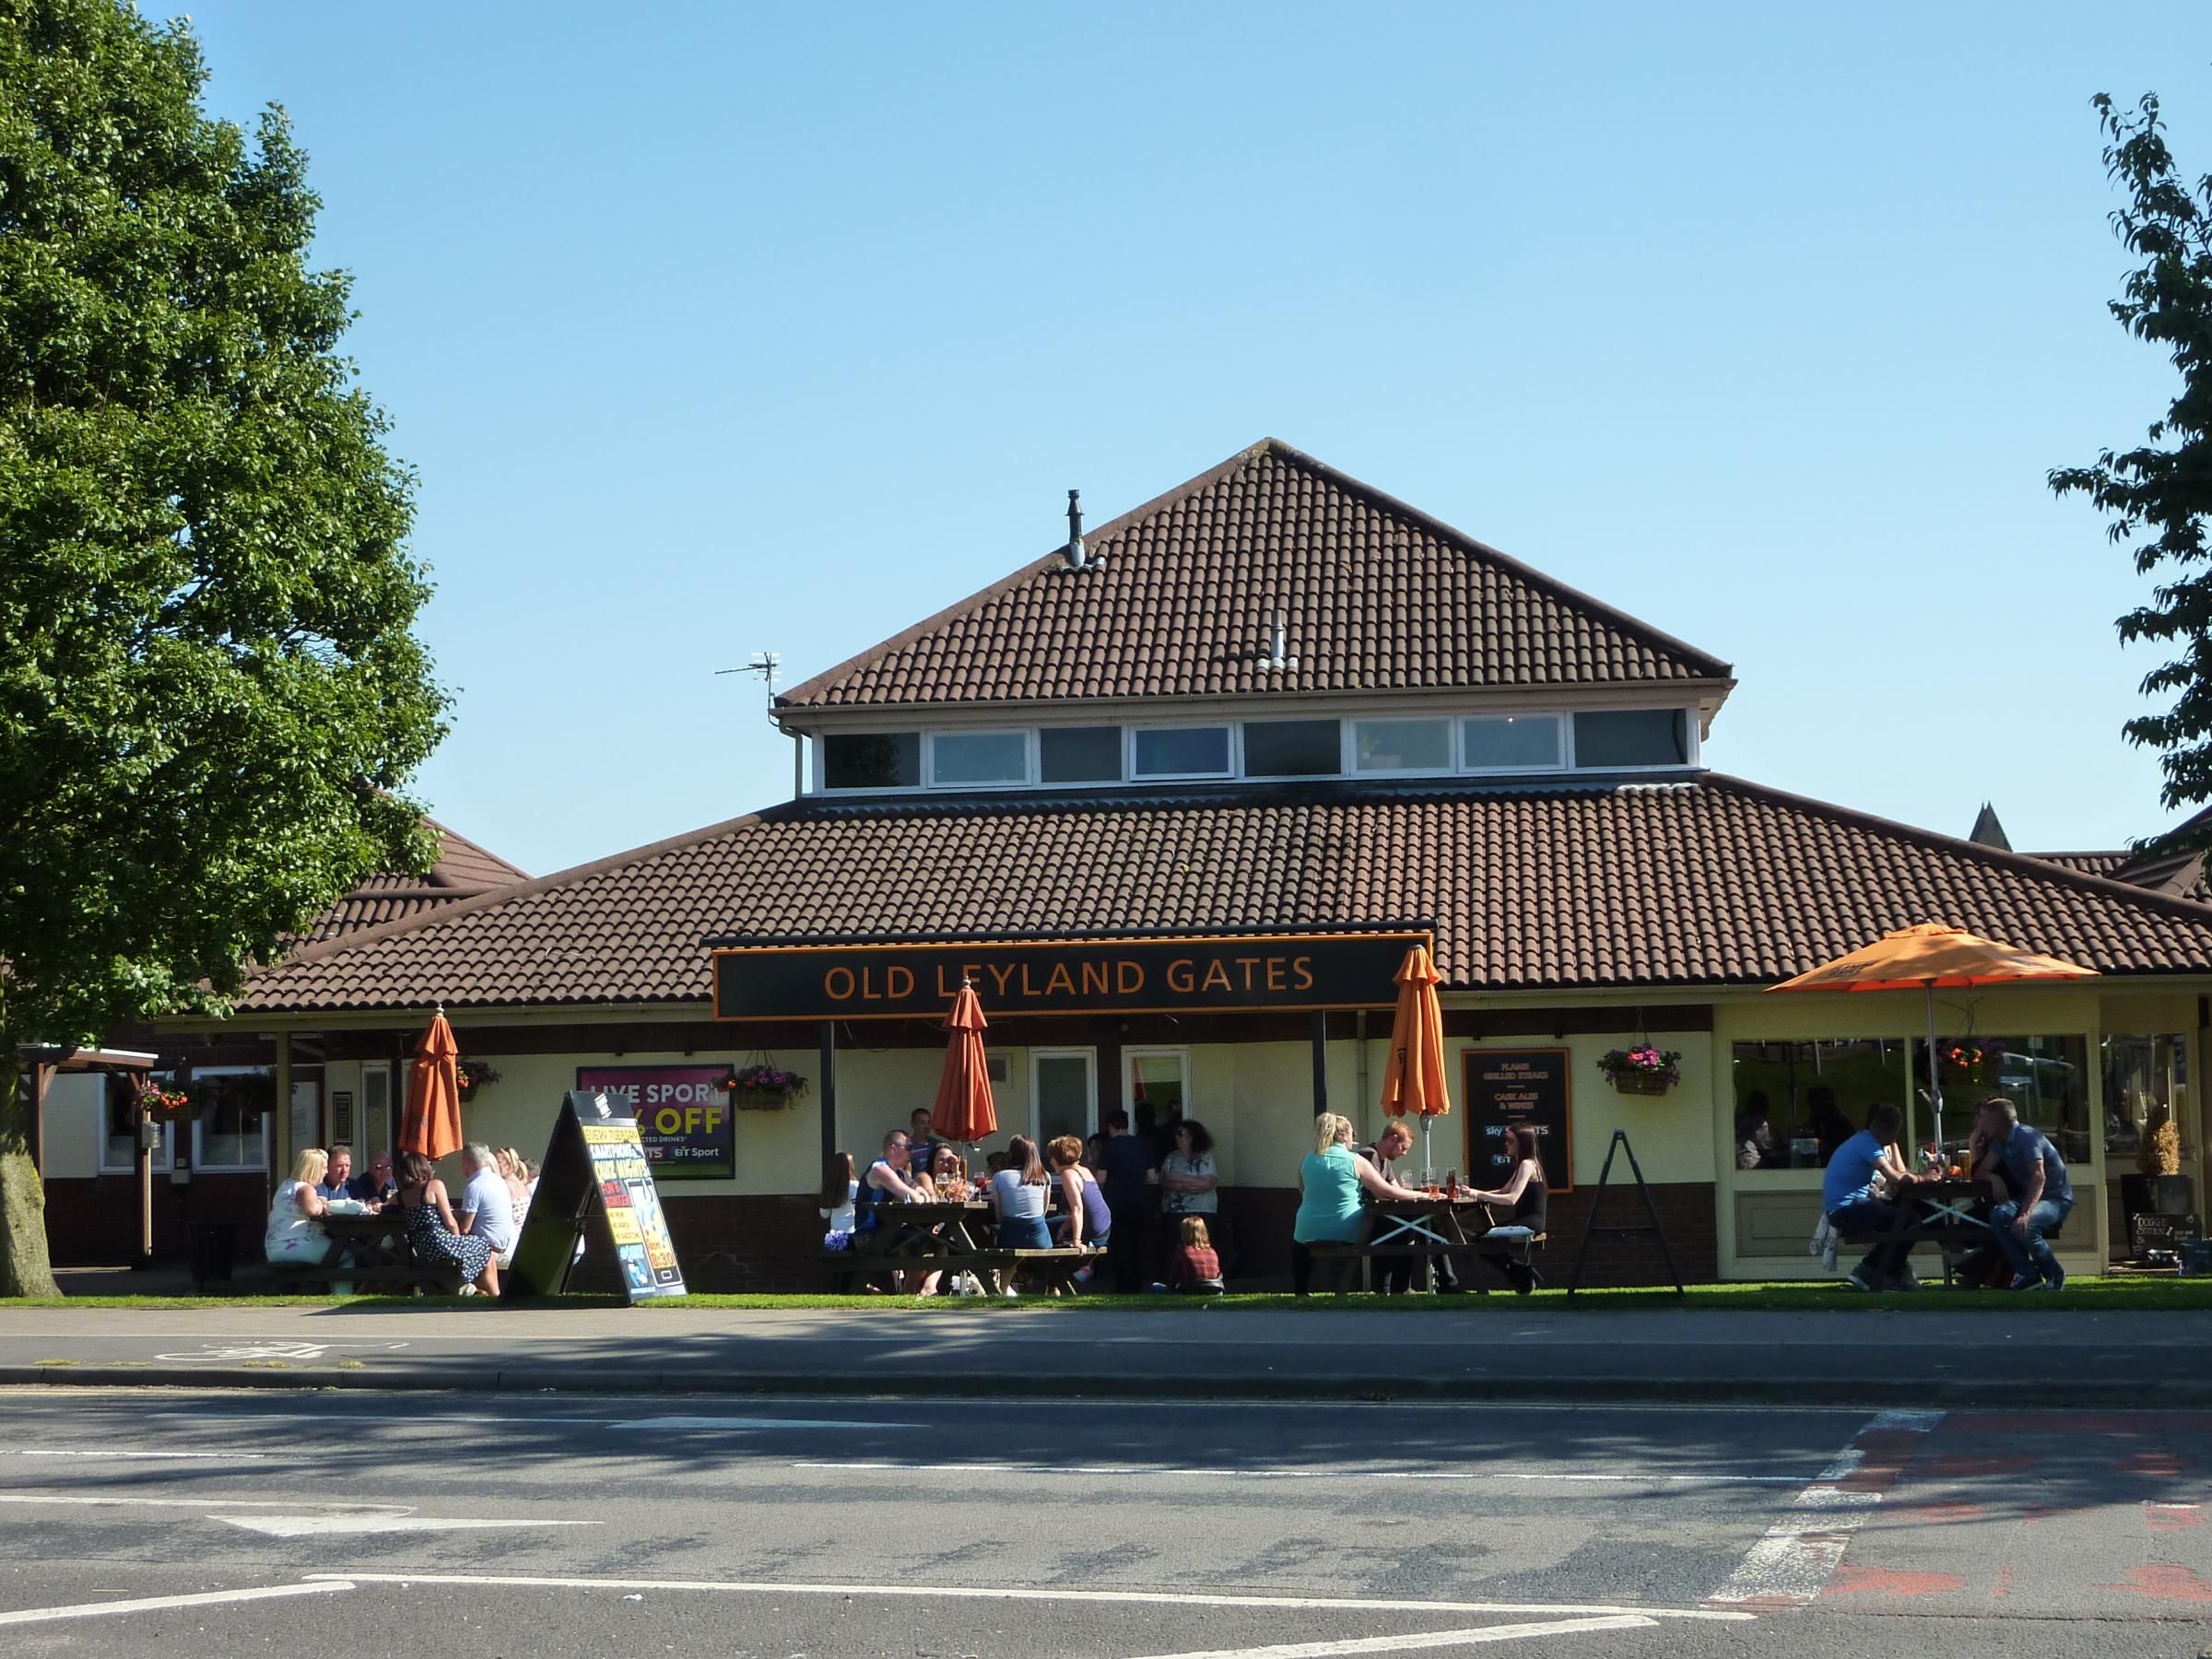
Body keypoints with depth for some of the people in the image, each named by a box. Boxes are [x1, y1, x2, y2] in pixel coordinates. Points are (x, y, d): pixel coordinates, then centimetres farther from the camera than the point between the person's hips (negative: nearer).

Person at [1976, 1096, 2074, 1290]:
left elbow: (2039, 1176, -30)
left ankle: (2055, 1275, -12)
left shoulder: (2027, 1136, -16)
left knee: (2022, 1226, -35)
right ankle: (2027, 1274, -21)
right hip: (2029, 1197, 7)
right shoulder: (2000, 1142, 11)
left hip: (2057, 1199, -7)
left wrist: (2026, 1213, -41)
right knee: (1999, 1214, -25)